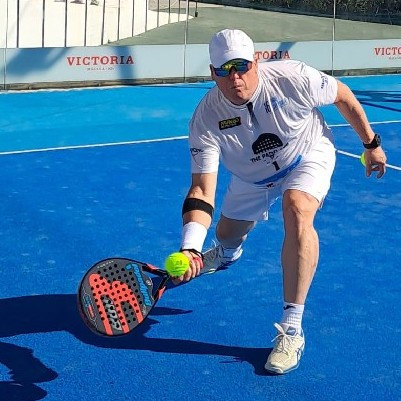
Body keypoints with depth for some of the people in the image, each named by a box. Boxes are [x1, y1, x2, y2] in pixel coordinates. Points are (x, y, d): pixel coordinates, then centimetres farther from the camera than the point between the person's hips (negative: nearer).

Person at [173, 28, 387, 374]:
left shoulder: (293, 78, -34)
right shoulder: (206, 120, -31)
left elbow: (343, 96, -14)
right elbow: (202, 190, -35)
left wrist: (371, 143, -2)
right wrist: (189, 249, -50)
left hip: (308, 156, -3)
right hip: (252, 178, 3)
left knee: (297, 212, -34)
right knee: (226, 234, 18)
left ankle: (292, 330, -29)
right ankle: (227, 254, 64)